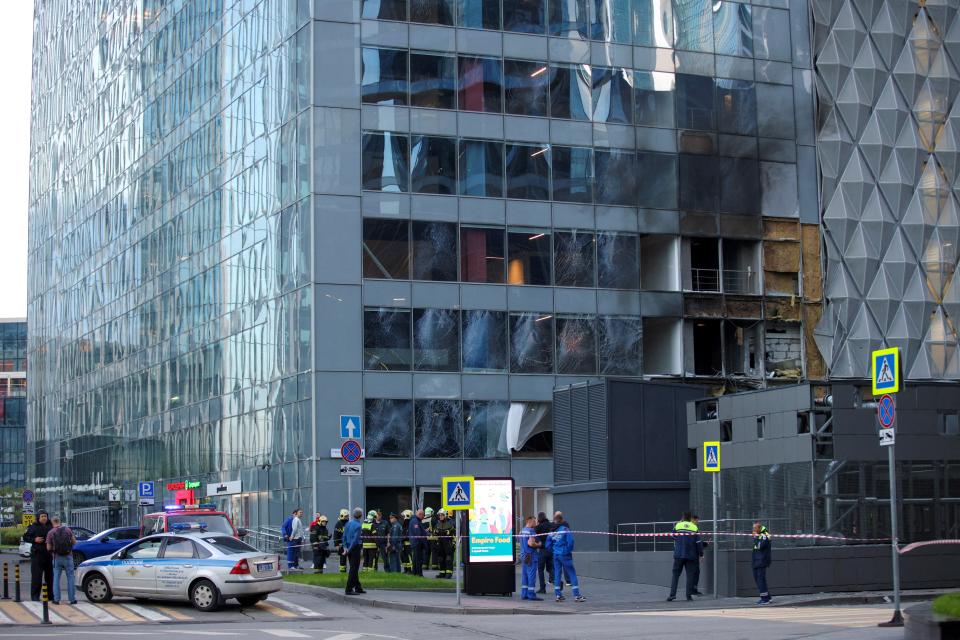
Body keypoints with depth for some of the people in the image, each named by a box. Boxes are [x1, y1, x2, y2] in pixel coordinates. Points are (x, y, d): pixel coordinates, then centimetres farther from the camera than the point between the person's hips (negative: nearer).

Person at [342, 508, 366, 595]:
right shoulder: (358, 525, -15)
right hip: (355, 548, -8)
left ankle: (358, 588, 24)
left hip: (350, 549, 8)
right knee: (353, 569, -5)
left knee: (354, 569, 15)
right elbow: (356, 539, -19)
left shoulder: (348, 523, 9)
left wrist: (345, 547, 6)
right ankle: (349, 589, -6)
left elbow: (344, 536, 9)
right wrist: (349, 550, -14)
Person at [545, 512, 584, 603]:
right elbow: (570, 541, -17)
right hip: (564, 554, -5)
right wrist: (569, 550, -1)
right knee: (572, 574, -1)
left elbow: (548, 544, 6)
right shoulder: (565, 529, -10)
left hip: (556, 554, 5)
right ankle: (577, 595, -5)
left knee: (557, 574, 11)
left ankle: (558, 595, 11)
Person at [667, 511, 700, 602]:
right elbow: (698, 542, 1)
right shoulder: (694, 528, 2)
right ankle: (689, 595, 2)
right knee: (690, 575, 5)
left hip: (679, 554, 0)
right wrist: (700, 554, 7)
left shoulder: (677, 526, 1)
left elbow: (673, 537, 11)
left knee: (675, 574, 3)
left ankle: (672, 594, -7)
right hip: (691, 556, 0)